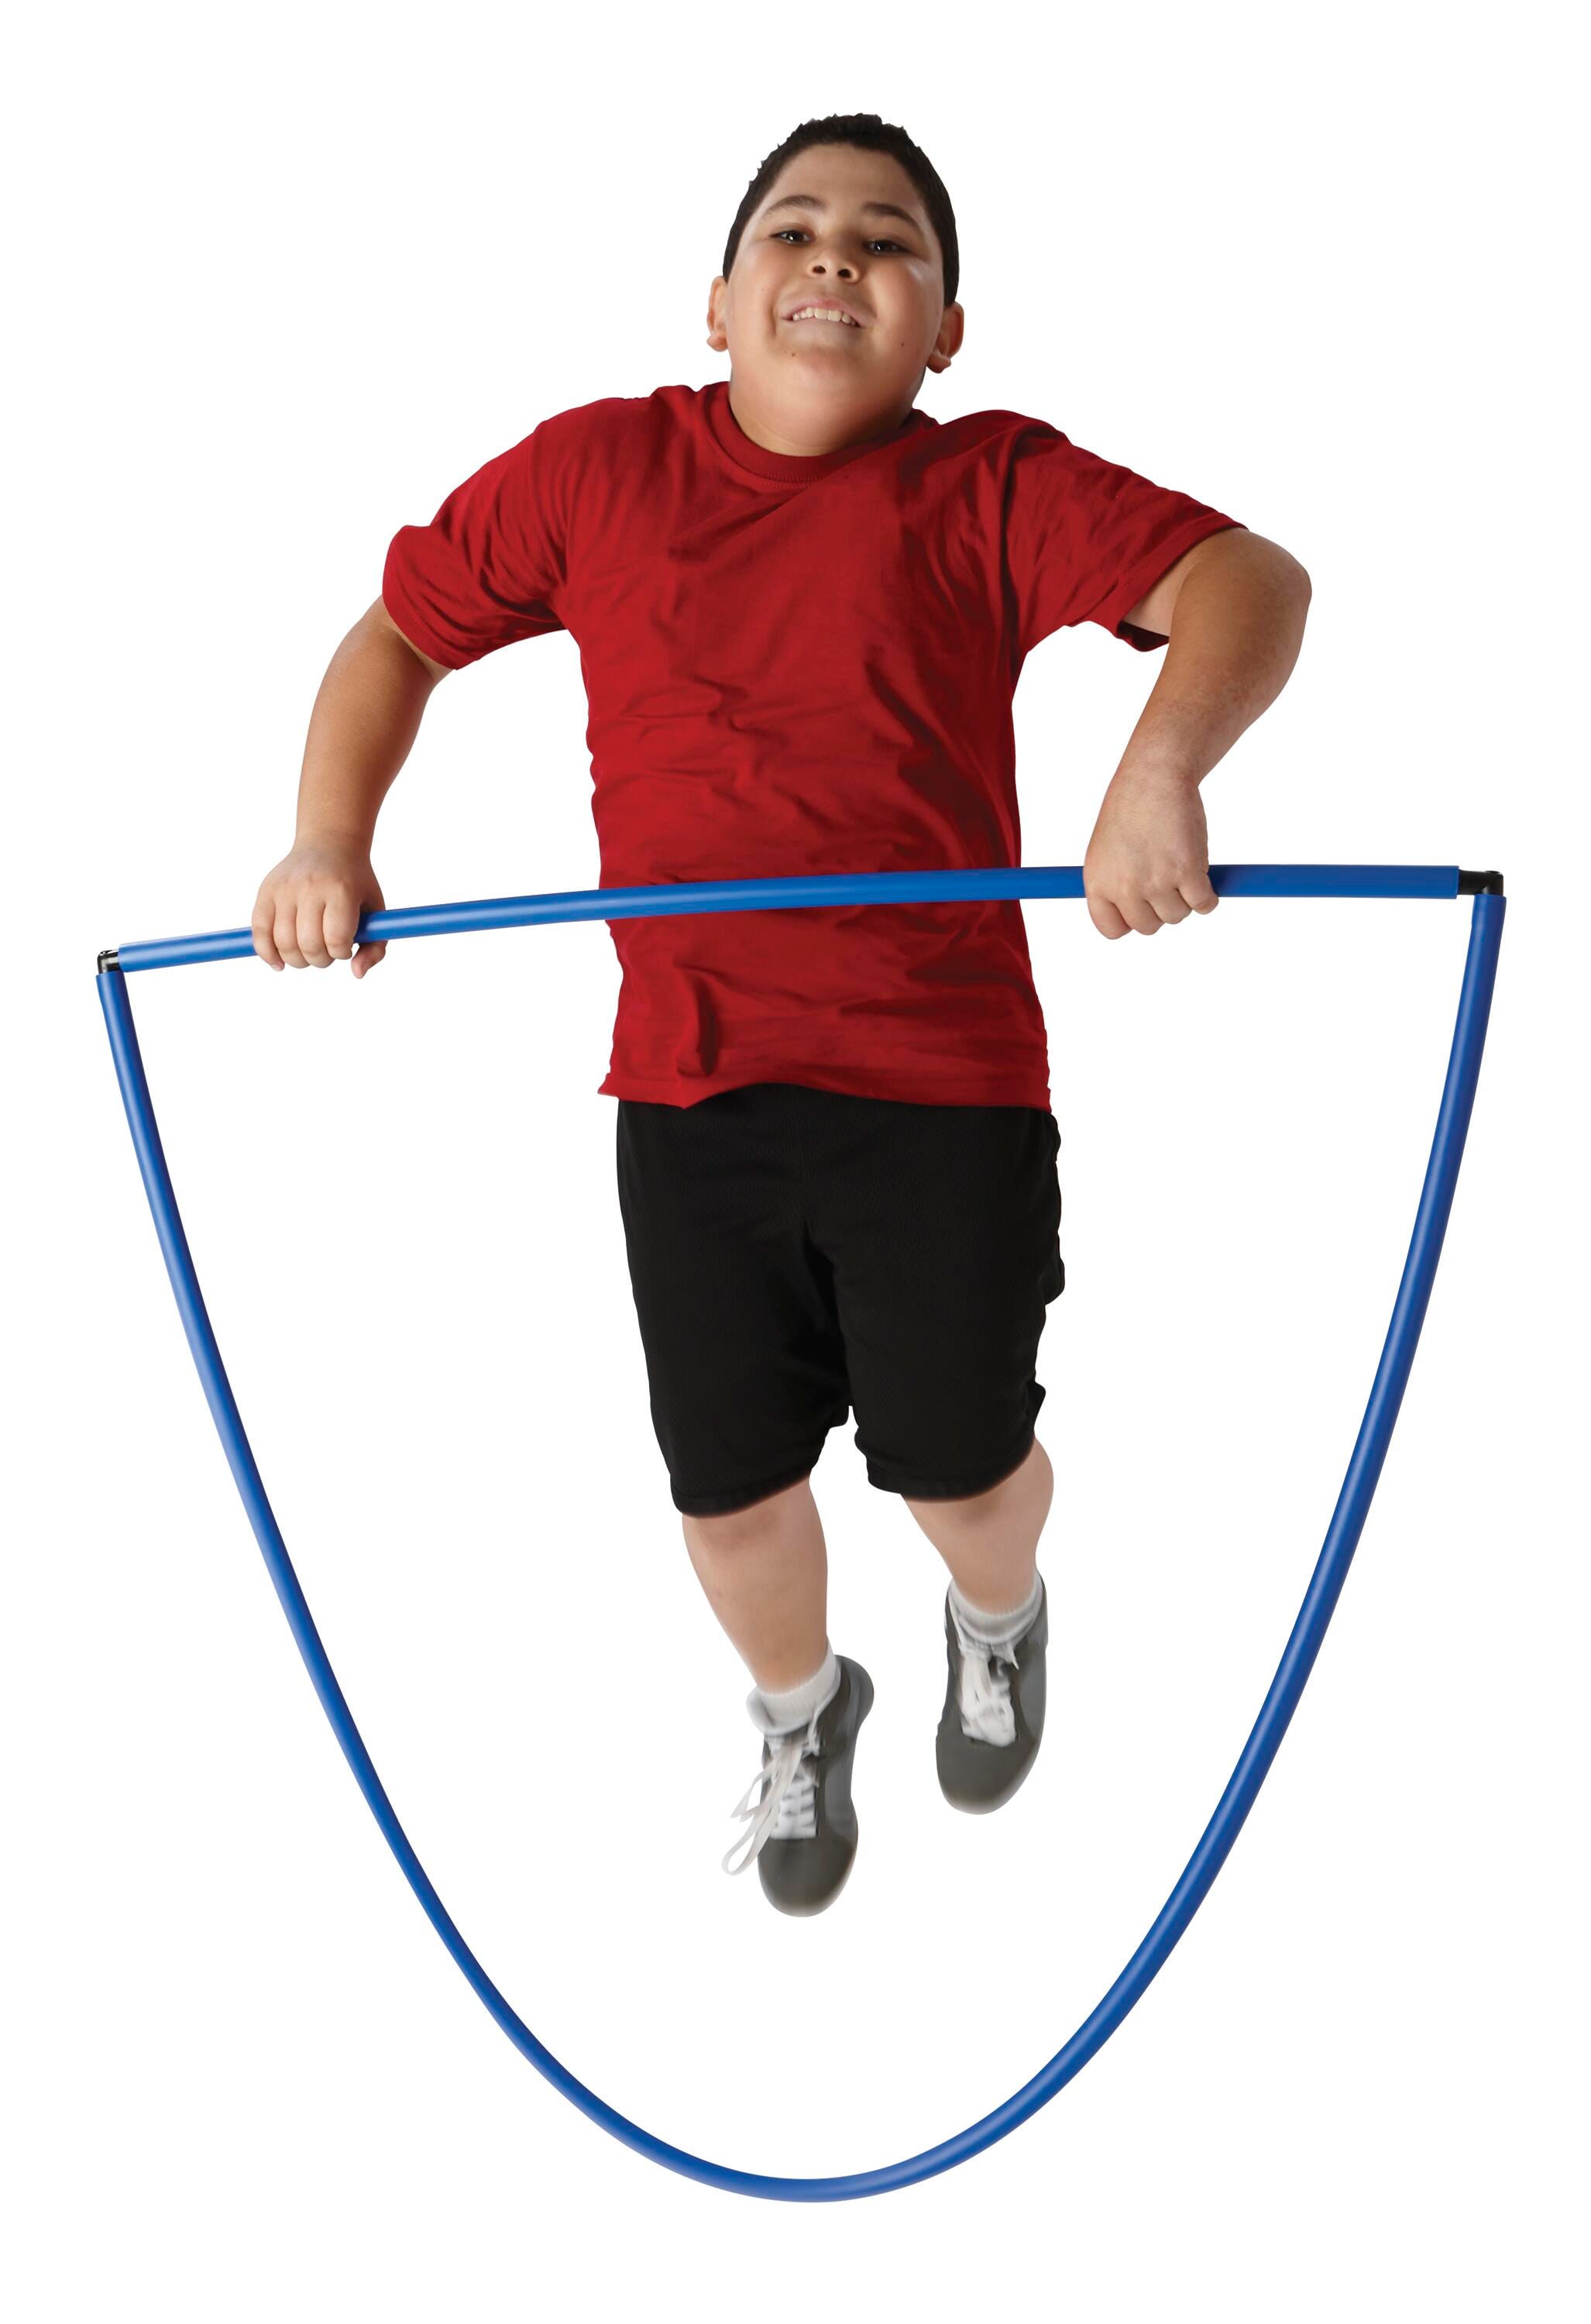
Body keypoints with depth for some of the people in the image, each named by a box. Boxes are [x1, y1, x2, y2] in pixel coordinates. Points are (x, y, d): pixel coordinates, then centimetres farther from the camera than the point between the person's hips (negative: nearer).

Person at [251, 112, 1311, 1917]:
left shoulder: (992, 489, -4)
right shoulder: (591, 471, 3)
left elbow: (1250, 579, -14)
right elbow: (401, 631, 12)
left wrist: (1157, 777, -33)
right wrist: (330, 842, -3)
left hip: (944, 1085, -1)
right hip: (690, 1089, 2)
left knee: (959, 1463, 12)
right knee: (726, 1484, 12)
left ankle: (996, 1626, 51)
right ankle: (798, 1712, 47)